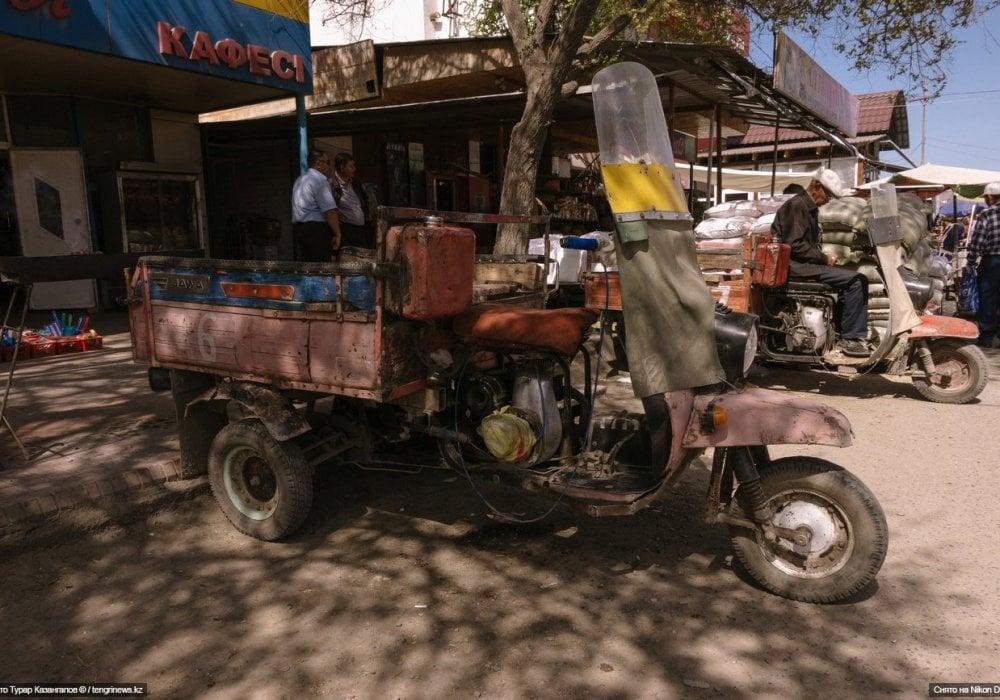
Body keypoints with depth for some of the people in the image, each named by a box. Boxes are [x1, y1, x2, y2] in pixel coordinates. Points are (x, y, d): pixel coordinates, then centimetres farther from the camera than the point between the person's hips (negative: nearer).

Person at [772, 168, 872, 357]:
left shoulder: (809, 208, 21)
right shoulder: (796, 205, -11)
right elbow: (794, 244, -21)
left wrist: (824, 258, 6)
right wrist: (824, 258, -14)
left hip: (805, 263, 11)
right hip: (796, 265, -11)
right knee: (855, 280, -18)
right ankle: (849, 338, -12)